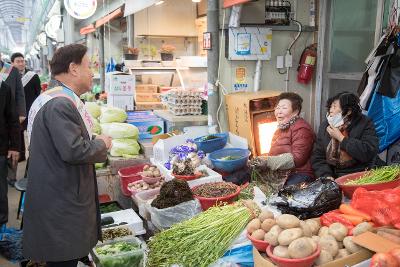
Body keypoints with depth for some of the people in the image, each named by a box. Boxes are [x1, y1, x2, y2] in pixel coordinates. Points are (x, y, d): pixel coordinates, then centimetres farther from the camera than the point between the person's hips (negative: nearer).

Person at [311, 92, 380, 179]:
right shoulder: (325, 126, 8)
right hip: (335, 178, 3)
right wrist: (327, 176, -9)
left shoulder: (365, 124, -2)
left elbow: (369, 153, -17)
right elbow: (317, 158, 7)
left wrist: (341, 138, -13)